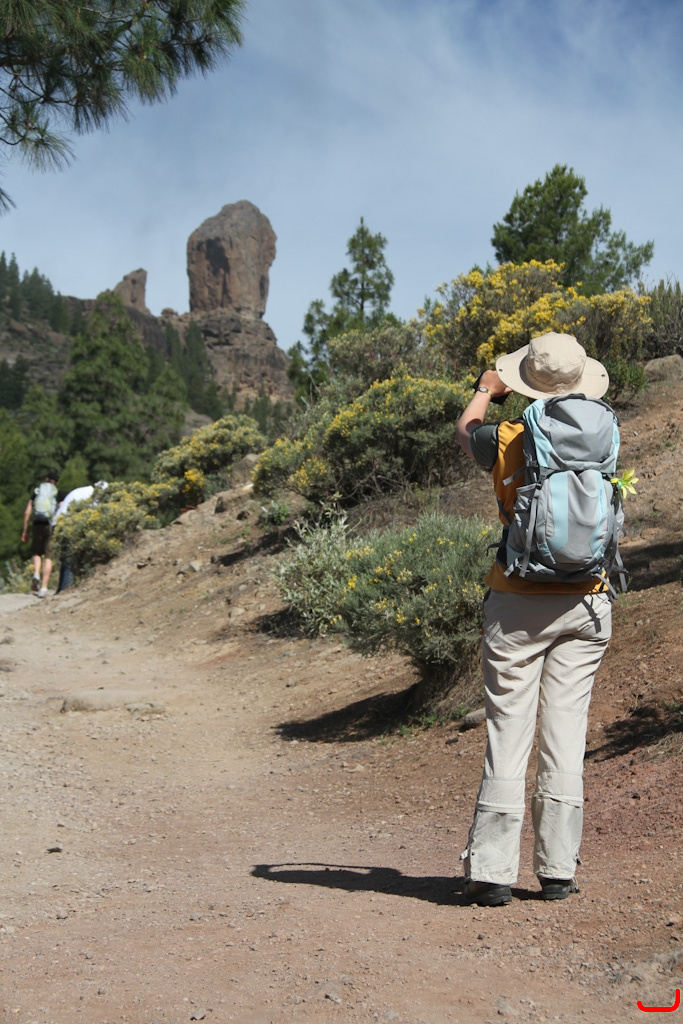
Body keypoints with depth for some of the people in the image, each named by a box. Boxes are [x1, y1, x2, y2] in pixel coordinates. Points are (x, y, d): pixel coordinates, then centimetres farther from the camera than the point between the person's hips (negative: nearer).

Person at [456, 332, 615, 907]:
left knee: (507, 735, 2)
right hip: (586, 605, 2)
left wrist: (486, 392, 34)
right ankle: (558, 871, 13)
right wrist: (574, 391, 40)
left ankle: (492, 872, 5)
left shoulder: (506, 440, -8)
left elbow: (465, 432, 17)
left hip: (517, 606, -2)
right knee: (567, 731, 7)